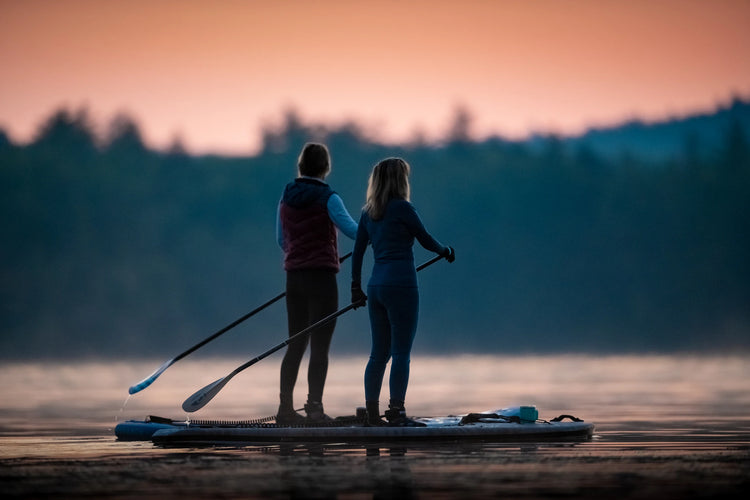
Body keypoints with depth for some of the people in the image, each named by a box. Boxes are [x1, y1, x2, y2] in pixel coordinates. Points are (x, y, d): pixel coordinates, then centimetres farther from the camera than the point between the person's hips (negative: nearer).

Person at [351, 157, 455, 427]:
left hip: (376, 286, 7)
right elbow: (425, 240, 2)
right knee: (401, 352, -3)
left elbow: (357, 251, 14)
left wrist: (356, 287, 21)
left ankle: (372, 414, 10)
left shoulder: (369, 212, 12)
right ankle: (396, 412, -5)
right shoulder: (402, 207, -8)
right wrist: (446, 251, 22)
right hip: (400, 285, -7)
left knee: (379, 353, 11)